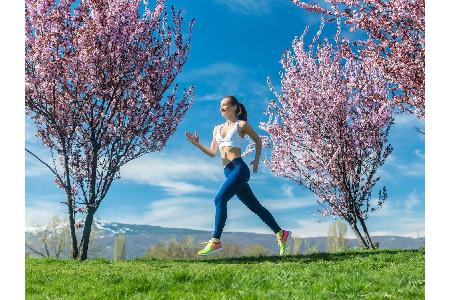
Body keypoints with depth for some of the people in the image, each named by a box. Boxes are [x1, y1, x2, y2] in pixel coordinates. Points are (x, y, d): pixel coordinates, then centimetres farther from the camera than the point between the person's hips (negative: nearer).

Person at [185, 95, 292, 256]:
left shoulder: (242, 125, 3)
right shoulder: (217, 129, 19)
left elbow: (258, 140, 15)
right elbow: (212, 152, 13)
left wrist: (256, 160, 8)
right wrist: (197, 143, 1)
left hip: (239, 168, -7)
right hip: (229, 172, 7)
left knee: (220, 199, -21)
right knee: (255, 206, 10)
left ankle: (215, 241, -18)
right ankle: (282, 234, 21)